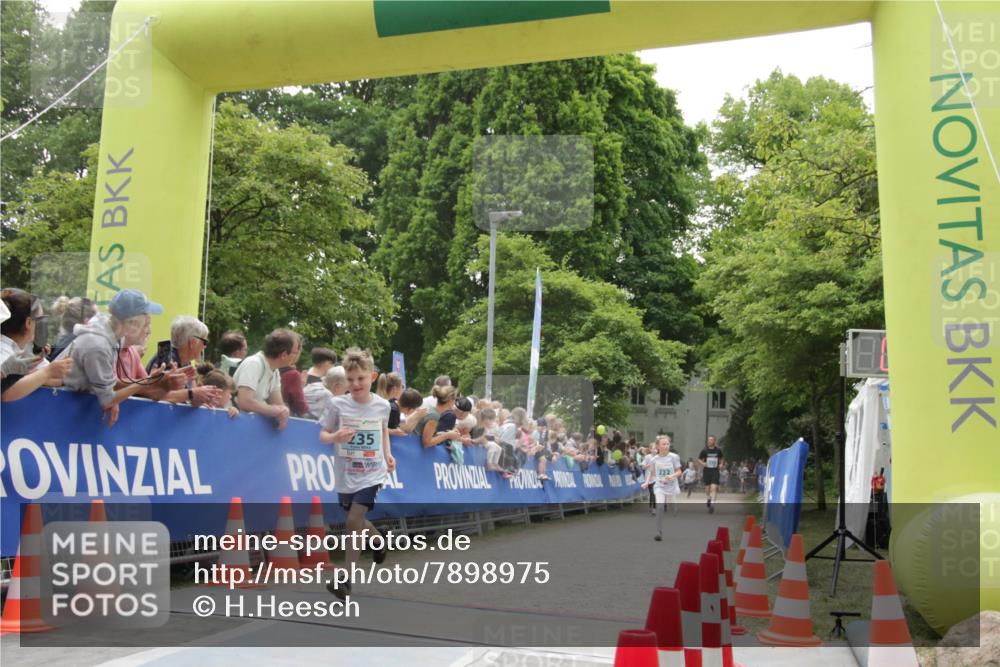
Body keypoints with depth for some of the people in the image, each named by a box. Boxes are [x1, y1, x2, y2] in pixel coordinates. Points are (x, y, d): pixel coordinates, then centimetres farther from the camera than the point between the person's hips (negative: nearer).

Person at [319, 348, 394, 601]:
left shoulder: (382, 405, -4)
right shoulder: (337, 404, -10)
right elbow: (323, 434, -4)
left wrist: (388, 454, 5)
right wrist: (334, 437, -25)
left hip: (372, 474, -1)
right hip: (346, 475, 2)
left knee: (354, 520, -14)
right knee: (357, 522, 15)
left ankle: (347, 580, -2)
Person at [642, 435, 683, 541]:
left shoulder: (674, 457, -9)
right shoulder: (654, 459, -3)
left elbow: (679, 472, -5)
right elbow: (651, 473, 11)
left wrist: (672, 476, -25)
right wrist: (647, 483, -4)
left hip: (671, 486, 0)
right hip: (659, 486, 0)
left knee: (674, 510, 12)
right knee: (660, 506, -21)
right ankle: (659, 533, -17)